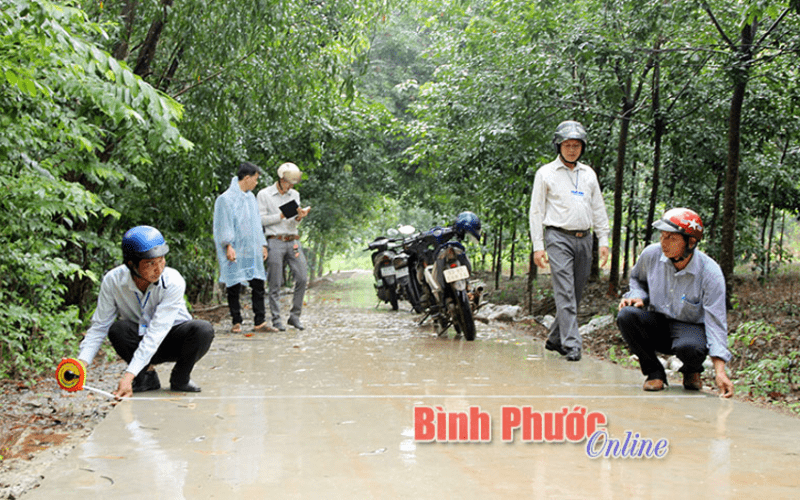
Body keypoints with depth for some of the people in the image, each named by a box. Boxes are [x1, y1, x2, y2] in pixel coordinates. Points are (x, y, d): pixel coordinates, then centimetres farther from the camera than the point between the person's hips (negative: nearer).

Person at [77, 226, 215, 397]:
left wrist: (129, 375, -40)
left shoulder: (173, 282, -27)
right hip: (138, 340, 1)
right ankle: (147, 376, -6)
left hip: (171, 340, -1)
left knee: (203, 330, -32)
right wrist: (82, 362, -28)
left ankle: (179, 379, -6)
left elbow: (156, 332, -33)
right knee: (118, 329, -31)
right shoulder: (113, 280, -19)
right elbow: (99, 326, -12)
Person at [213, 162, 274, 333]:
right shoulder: (226, 198, -7)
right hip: (236, 252, -7)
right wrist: (228, 246, -19)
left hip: (252, 251, 7)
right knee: (234, 287, -1)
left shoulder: (251, 197, 17)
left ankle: (259, 322, 5)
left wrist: (262, 245, 19)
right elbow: (224, 225, -11)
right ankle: (236, 322, 9)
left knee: (258, 285, 2)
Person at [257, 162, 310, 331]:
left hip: (293, 241, 5)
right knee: (275, 283, -4)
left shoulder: (294, 195, 15)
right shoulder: (264, 194, 1)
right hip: (275, 241, -4)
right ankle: (276, 319, 2)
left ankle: (295, 316, 7)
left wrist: (298, 217, -11)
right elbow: (261, 220, -5)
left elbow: (293, 224, 11)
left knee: (302, 278, -3)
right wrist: (282, 216, -13)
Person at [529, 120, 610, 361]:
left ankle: (555, 339, 19)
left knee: (576, 294, 7)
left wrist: (603, 241, 10)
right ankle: (572, 344, -16)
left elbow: (598, 209, 19)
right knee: (565, 294, -13)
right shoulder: (546, 173, 3)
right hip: (558, 237, -5)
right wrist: (537, 246, -5)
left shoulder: (589, 174, 16)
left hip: (584, 238, 5)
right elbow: (536, 211, 2)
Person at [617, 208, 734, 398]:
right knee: (626, 315, -29)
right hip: (657, 323, 3)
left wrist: (720, 371, -28)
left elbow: (715, 321, -21)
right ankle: (654, 373, -8)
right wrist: (638, 296, -10)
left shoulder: (710, 273, -21)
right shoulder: (651, 254, -11)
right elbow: (637, 279, 15)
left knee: (689, 347, -39)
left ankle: (692, 371, 2)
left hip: (691, 327, -3)